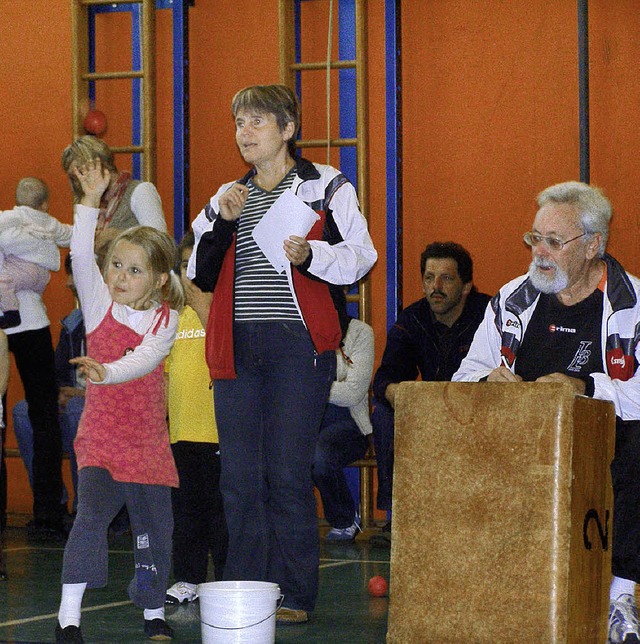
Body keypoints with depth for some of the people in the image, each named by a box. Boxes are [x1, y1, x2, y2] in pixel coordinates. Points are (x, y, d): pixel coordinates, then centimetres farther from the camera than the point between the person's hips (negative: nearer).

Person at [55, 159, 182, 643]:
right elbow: (81, 256, -15)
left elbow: (145, 358, -21)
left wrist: (107, 372, -39)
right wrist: (91, 201, -20)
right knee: (91, 515, -20)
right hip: (101, 436, -1)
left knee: (154, 527, 7)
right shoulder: (100, 306, 0)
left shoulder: (165, 319, -2)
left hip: (148, 442, 2)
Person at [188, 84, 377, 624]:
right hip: (237, 346, 5)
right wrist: (223, 223, -2)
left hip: (297, 342, -4)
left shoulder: (325, 187, 4)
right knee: (239, 474, 3)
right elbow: (202, 277, 12)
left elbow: (360, 256, -1)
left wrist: (308, 256, -17)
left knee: (287, 472, -6)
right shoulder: (227, 197, 18)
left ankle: (294, 595, 3)